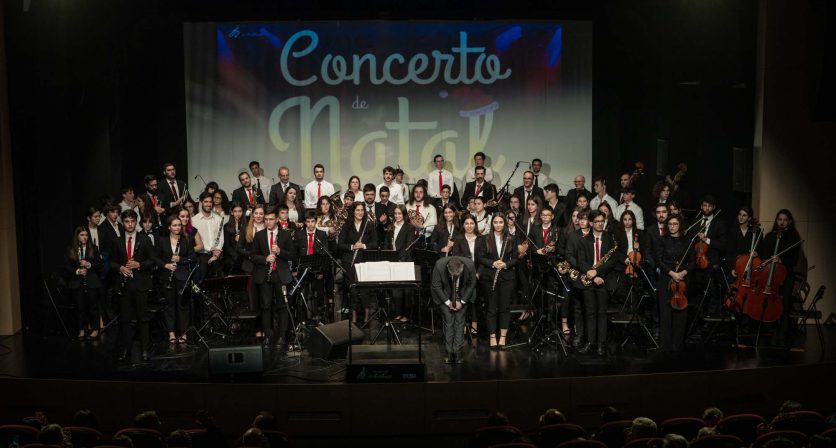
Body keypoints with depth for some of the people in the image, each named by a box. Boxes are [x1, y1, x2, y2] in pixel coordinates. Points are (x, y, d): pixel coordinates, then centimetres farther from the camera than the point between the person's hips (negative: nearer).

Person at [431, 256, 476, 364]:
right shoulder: (439, 265, -31)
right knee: (448, 322, -5)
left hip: (463, 296, 1)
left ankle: (457, 352, 2)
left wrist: (462, 302, -13)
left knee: (459, 322, -3)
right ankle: (449, 352, 3)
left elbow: (472, 284, -11)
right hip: (445, 296, -1)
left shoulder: (470, 265, -29)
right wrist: (447, 302, -15)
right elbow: (436, 286, -16)